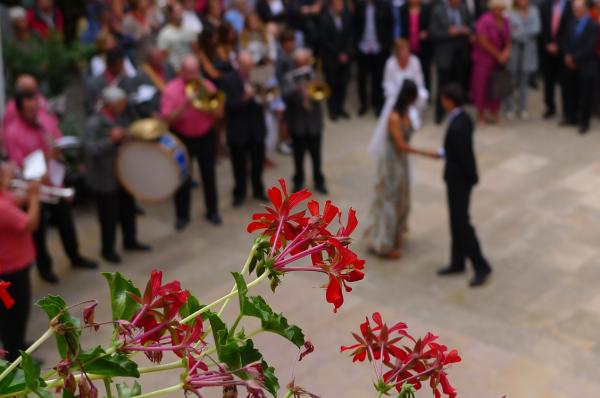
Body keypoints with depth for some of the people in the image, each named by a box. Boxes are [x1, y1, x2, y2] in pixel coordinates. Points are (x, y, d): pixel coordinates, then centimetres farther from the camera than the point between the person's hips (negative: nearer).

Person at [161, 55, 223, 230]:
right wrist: (185, 105, -31)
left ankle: (212, 211, 27)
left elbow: (219, 113, -6)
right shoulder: (171, 90, -13)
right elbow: (168, 119, -20)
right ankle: (182, 215, 19)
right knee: (182, 177, 5)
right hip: (182, 138, -2)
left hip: (205, 137, 2)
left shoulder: (207, 86, -6)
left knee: (209, 175, 11)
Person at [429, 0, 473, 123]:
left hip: (461, 54, 4)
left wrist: (467, 31, -12)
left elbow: (471, 26, 11)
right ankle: (439, 114, 19)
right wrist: (449, 32, -22)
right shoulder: (438, 10, -9)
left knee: (461, 85, 10)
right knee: (443, 87, 3)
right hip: (445, 55, -4)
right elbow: (433, 33, -12)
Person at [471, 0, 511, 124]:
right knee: (482, 85, -1)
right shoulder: (484, 21, -15)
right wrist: (498, 54, -13)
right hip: (484, 59, -5)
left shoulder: (504, 21, 4)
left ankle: (494, 113, 20)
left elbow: (508, 40, 8)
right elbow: (483, 42, -17)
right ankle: (481, 113, 11)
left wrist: (506, 51, -12)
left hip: (499, 60, 6)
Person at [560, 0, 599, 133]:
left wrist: (574, 58, -13)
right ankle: (571, 117, 25)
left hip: (586, 66, -6)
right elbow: (565, 42, 10)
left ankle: (584, 122, 10)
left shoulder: (593, 25, -10)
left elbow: (590, 47, -15)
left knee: (585, 95, 1)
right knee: (569, 92, 10)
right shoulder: (572, 23, 10)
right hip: (571, 65, 6)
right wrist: (567, 55, -7)